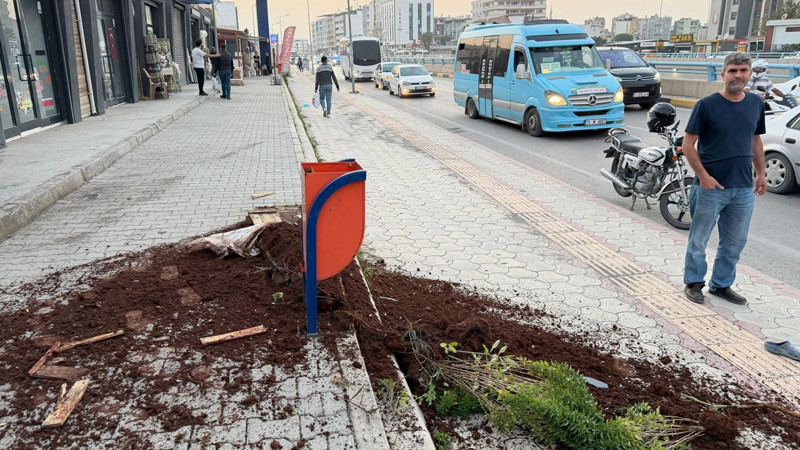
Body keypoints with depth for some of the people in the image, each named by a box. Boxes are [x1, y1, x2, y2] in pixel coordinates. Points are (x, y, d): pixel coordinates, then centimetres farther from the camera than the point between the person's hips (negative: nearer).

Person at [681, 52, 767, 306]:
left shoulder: (756, 104, 7)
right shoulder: (707, 105, -9)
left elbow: (756, 141, 18)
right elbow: (688, 144, -9)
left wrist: (761, 173, 13)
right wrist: (703, 176, -15)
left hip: (744, 189, 5)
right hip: (711, 187, -5)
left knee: (735, 243, 14)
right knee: (699, 240, 7)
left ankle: (721, 285, 30)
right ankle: (693, 282, 24)